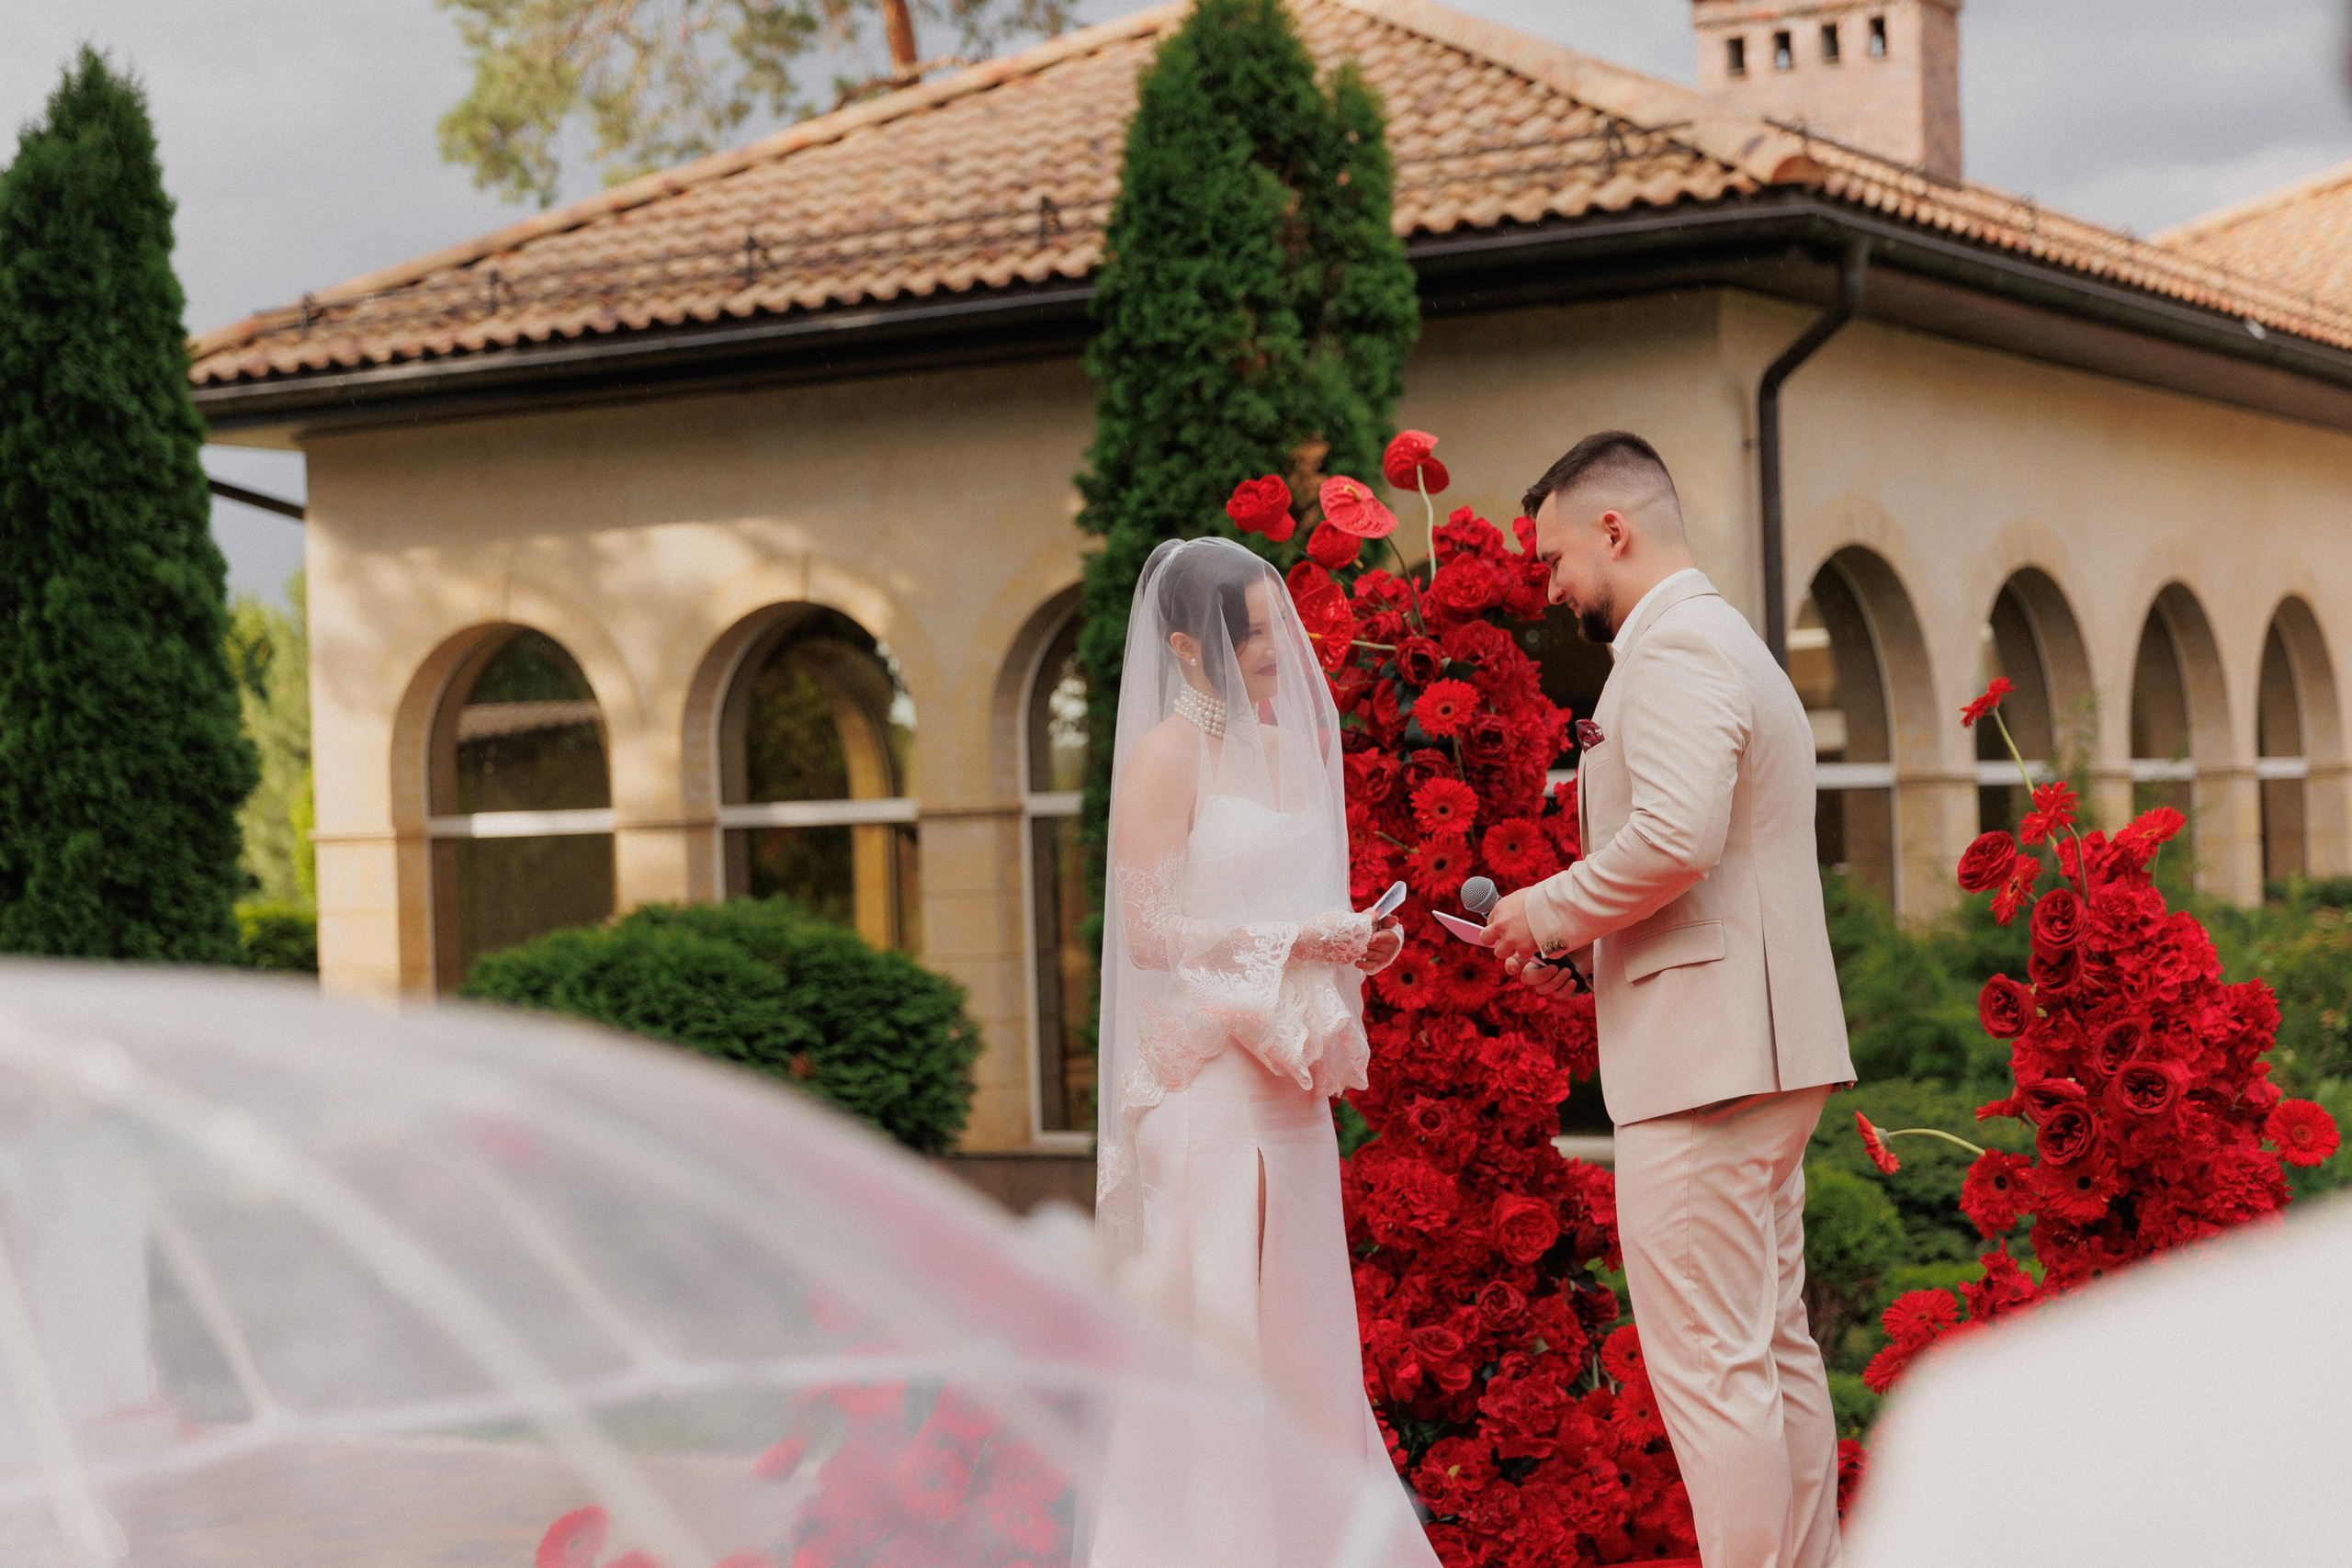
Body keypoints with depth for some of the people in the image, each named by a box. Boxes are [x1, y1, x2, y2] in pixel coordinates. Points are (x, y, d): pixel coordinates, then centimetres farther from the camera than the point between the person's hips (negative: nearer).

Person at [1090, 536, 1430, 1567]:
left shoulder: (1288, 746, 16)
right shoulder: (1167, 757, -7)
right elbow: (1149, 931, -12)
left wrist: (1352, 943, 7)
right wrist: (1294, 940, -15)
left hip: (1287, 1078, 7)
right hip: (1203, 1075, -7)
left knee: (1298, 1320, 7)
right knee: (1210, 1318, -7)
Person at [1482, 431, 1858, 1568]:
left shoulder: (1674, 646, -11)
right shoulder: (1734, 645, 23)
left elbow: (1676, 836, -25)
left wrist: (1553, 908, -10)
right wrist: (1584, 943, 15)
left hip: (1702, 1058, -11)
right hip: (1763, 1051, 11)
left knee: (1711, 1367, -9)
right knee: (1774, 1350, 14)